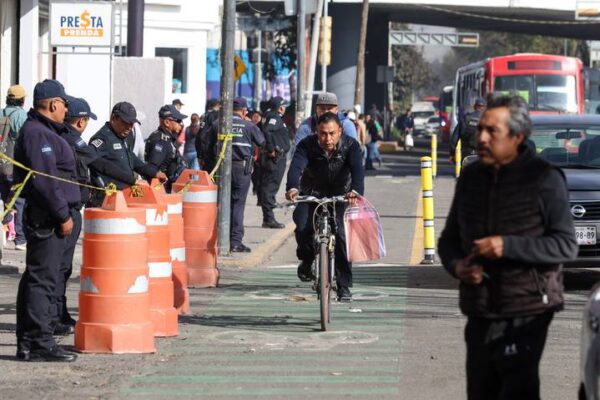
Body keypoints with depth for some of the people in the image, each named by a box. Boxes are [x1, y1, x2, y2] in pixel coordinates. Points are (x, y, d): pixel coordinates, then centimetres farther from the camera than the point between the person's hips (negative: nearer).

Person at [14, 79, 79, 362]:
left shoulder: (44, 131, 19)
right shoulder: (37, 134, -15)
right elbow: (43, 180, -22)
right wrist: (63, 215, -18)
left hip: (44, 218, 11)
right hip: (46, 217, -11)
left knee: (36, 279, 13)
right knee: (42, 279, -9)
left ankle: (28, 343, 18)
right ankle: (40, 343, -9)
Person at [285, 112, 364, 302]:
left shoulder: (350, 146, -20)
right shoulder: (307, 145, -20)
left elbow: (357, 169, -35)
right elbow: (296, 166, -36)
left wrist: (356, 190, -57)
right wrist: (292, 188, -57)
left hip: (338, 195, 0)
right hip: (311, 193, 0)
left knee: (338, 233, -18)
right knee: (303, 228, -23)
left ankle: (344, 286, -7)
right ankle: (306, 260, 11)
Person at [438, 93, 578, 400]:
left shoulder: (543, 178, -7)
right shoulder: (471, 176, 11)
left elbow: (566, 245, -10)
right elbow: (450, 238, 21)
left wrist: (508, 246, -21)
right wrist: (456, 265, -3)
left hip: (526, 314, -6)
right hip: (480, 314, 6)